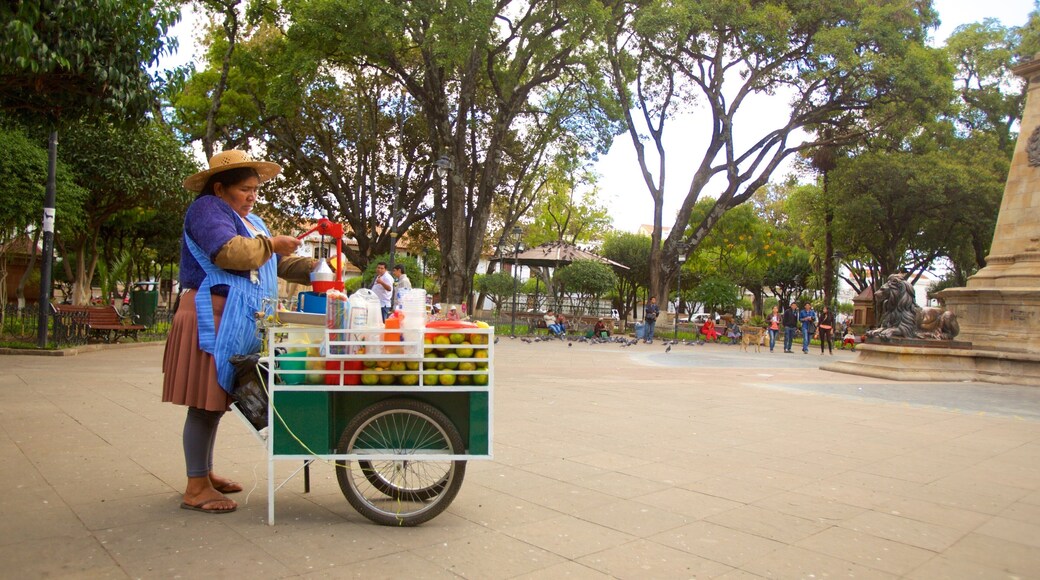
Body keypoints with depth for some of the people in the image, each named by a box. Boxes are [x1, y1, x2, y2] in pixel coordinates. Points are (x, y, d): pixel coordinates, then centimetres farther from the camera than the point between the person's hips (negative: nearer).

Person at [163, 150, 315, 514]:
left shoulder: (251, 221, 23)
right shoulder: (207, 209, -5)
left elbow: (278, 263, 23)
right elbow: (229, 252, -23)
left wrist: (317, 271, 9)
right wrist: (271, 244, -10)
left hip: (235, 323, 9)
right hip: (210, 318, -9)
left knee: (215, 400, 15)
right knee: (205, 402, -6)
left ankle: (206, 473, 25)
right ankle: (195, 488, 1)